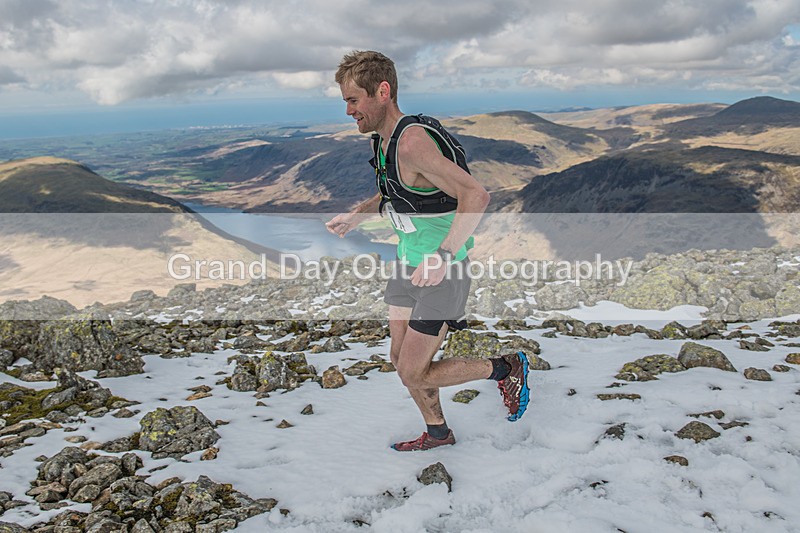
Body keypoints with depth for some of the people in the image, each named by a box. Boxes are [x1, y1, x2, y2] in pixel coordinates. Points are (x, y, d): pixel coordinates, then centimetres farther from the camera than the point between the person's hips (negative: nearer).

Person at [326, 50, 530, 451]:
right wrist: (357, 214, 9)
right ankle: (437, 433, 38)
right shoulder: (385, 139, 3)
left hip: (442, 271, -9)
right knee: (401, 358, 16)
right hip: (411, 264, 9)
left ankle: (507, 370, 16)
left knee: (414, 374, -3)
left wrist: (442, 257, -35)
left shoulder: (412, 142, -27)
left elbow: (476, 196, -33)